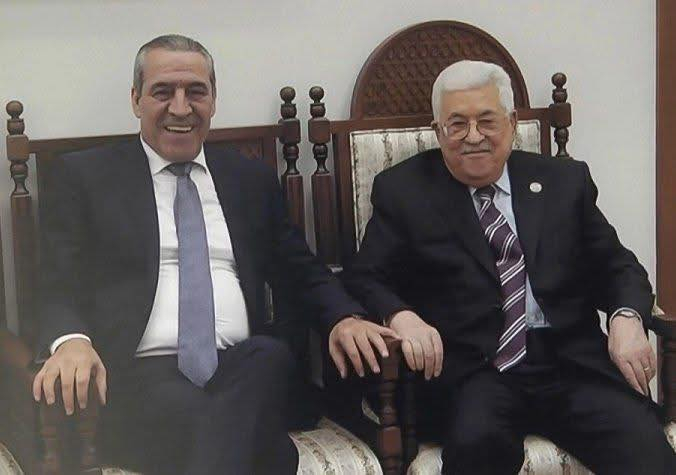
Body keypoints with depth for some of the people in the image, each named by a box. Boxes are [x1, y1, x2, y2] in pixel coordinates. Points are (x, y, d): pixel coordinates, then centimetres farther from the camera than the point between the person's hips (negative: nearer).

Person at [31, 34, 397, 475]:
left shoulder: (253, 179, 22)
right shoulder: (85, 175, 12)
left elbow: (303, 272, 22)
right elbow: (61, 285, 5)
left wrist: (344, 317, 0)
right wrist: (71, 341, -18)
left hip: (250, 367, 4)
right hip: (142, 374, -4)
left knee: (271, 356, -32)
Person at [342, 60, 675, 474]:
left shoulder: (565, 181, 16)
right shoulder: (403, 190, 10)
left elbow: (616, 265, 17)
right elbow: (364, 278, 5)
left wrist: (627, 317, -5)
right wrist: (401, 317, -18)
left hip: (572, 362, 2)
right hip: (469, 371, -1)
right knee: (476, 440, -34)